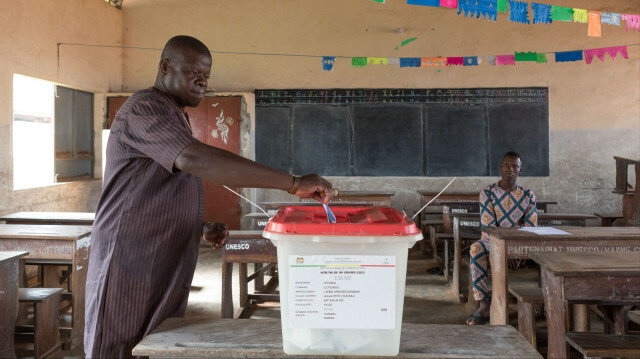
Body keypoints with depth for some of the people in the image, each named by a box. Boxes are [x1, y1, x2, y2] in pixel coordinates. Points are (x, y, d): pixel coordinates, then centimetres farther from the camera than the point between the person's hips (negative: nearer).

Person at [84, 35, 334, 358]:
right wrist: (293, 183, -34)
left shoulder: (174, 118, 20)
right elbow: (195, 160, -32)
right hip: (130, 276, -9)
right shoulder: (143, 109, -13)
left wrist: (202, 229, 9)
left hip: (166, 276, 9)